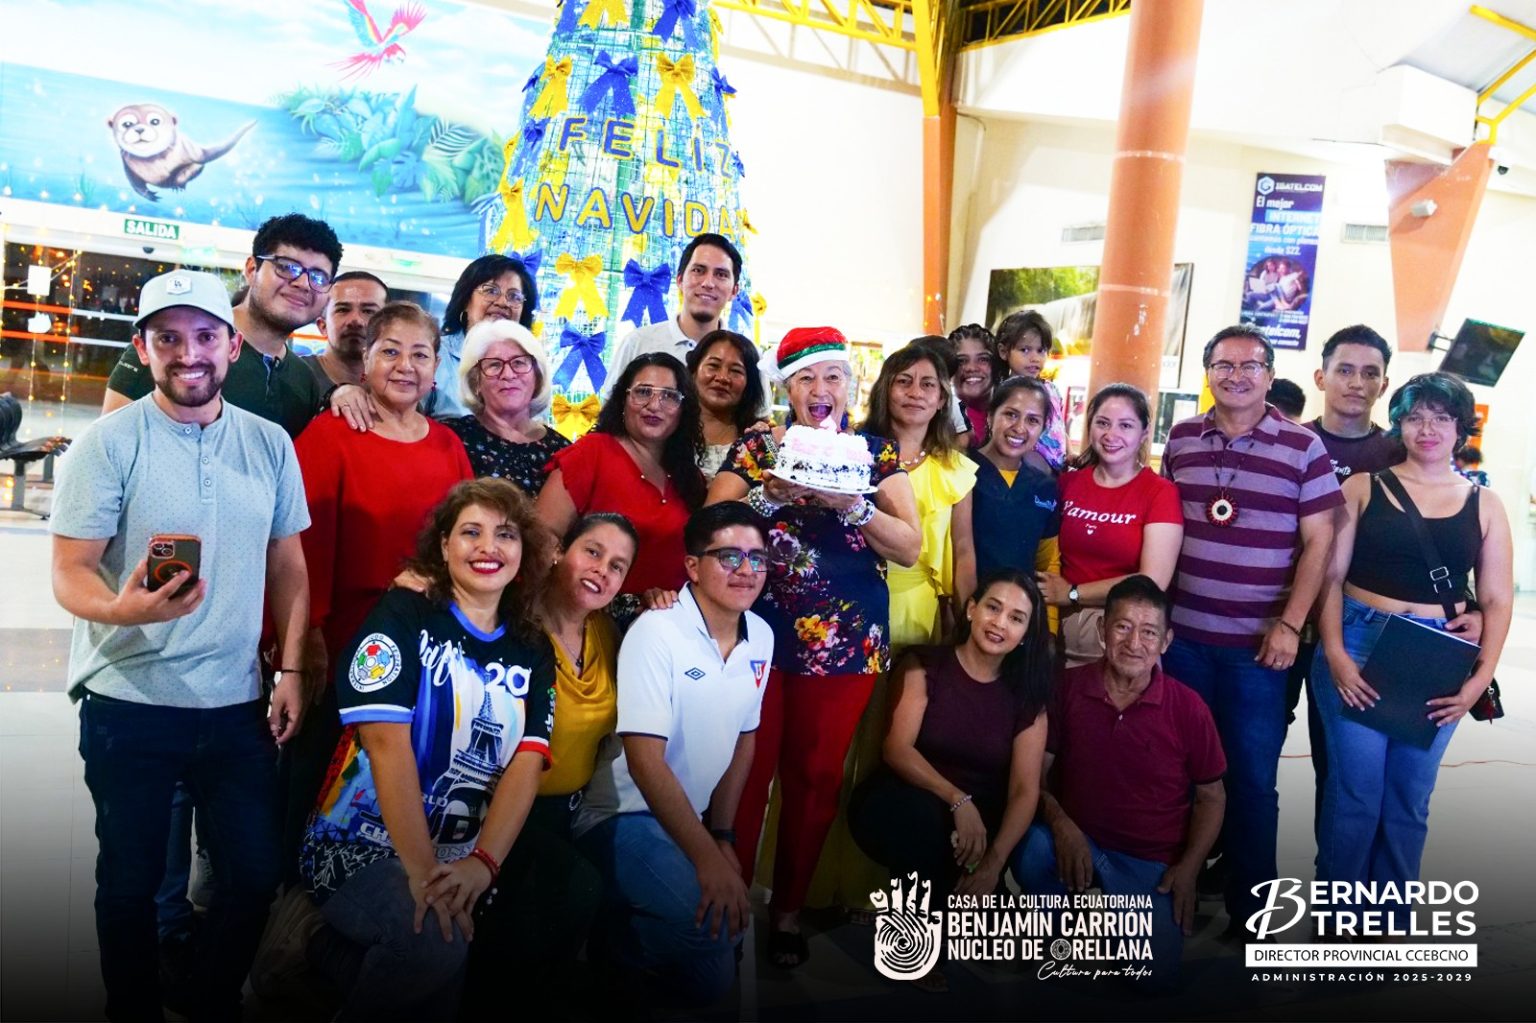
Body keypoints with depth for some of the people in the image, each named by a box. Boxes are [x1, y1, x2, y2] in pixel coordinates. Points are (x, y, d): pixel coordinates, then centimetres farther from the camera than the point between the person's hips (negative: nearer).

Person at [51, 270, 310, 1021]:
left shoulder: (270, 444, 3)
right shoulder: (107, 443, -8)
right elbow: (69, 574, -10)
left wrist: (291, 669, 2)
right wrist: (121, 608, -32)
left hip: (236, 704, 3)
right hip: (128, 704, -3)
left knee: (256, 872, 10)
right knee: (131, 879, 12)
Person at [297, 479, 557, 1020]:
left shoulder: (532, 652, 9)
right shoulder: (403, 615, -4)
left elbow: (526, 765, -2)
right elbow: (387, 741, -15)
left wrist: (483, 863, -19)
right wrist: (421, 870, -22)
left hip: (468, 853, 6)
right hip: (366, 844, -5)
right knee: (433, 940, -32)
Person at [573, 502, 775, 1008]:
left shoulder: (761, 636, 2)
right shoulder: (657, 632, -19)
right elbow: (645, 760, -23)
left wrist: (721, 836, 8)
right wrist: (707, 858, -25)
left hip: (689, 818, 8)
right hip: (625, 816, -7)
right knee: (707, 925, -30)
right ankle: (603, 940, -2)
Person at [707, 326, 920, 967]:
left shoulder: (877, 452, 6)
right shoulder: (757, 447, 5)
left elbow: (910, 548, -3)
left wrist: (852, 504, -19)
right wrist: (766, 495, -21)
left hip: (846, 641, 1)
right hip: (760, 632, 0)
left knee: (816, 776, 8)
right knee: (748, 769, 0)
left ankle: (788, 909, 25)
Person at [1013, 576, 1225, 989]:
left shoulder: (1188, 708, -8)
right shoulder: (1068, 688, -8)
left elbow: (1211, 797, 3)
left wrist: (1188, 869, -8)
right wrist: (1059, 822, -21)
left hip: (1152, 864, 0)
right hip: (1076, 843, 0)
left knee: (1156, 977, -15)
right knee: (1030, 849, -32)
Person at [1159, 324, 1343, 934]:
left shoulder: (1304, 447, -3)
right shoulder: (1181, 439, 6)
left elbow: (1318, 542, -3)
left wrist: (1289, 624, -11)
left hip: (1259, 644, -3)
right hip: (1182, 634, 3)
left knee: (1251, 776, 4)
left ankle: (1249, 909, 19)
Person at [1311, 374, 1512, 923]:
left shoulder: (1484, 505, 8)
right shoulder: (1364, 487, 2)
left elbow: (1497, 600, 7)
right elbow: (1331, 574, -1)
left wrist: (1481, 676, -5)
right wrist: (1335, 654, -12)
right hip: (1358, 648, -2)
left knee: (1409, 801, 11)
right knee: (1355, 792, -1)